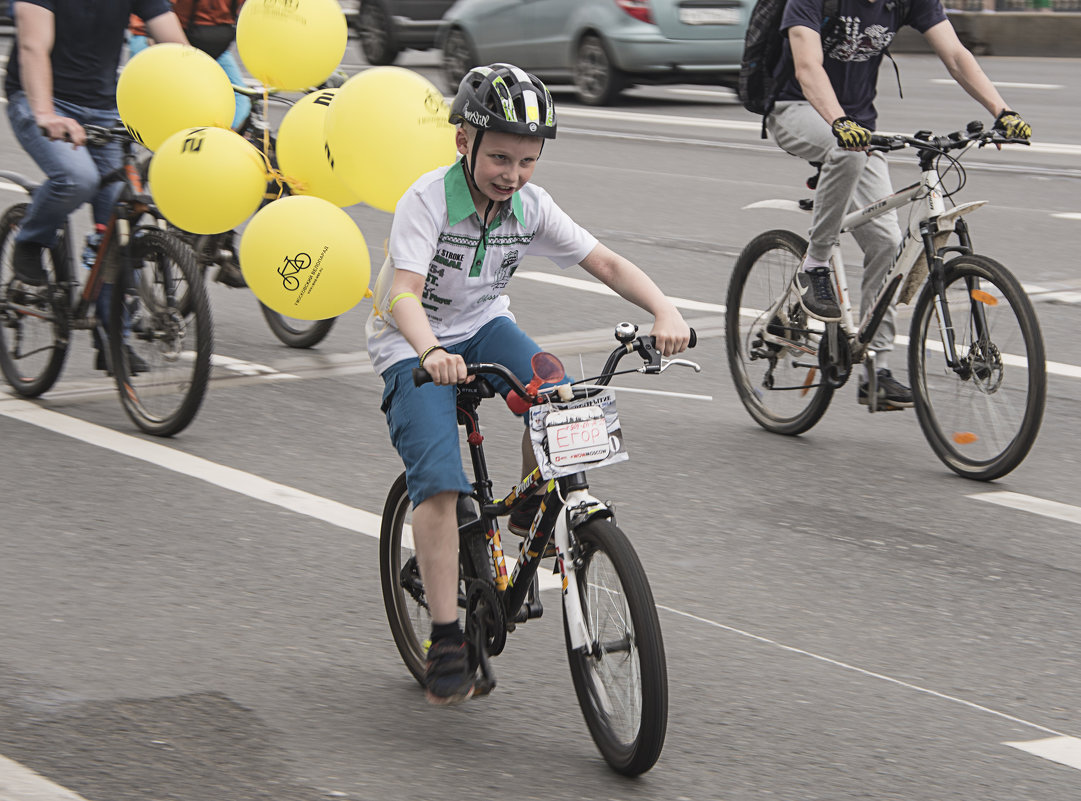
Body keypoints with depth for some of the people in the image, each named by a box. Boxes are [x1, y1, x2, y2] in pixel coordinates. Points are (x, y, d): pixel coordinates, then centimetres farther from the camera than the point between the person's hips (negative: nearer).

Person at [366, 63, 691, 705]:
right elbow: (404, 293, -35)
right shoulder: (428, 200, -24)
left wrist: (664, 311, -30)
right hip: (414, 345, -4)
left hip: (483, 325, 4)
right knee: (440, 484, -21)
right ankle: (447, 641, -14)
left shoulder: (531, 207, -10)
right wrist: (431, 353, -55)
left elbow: (608, 264, -11)